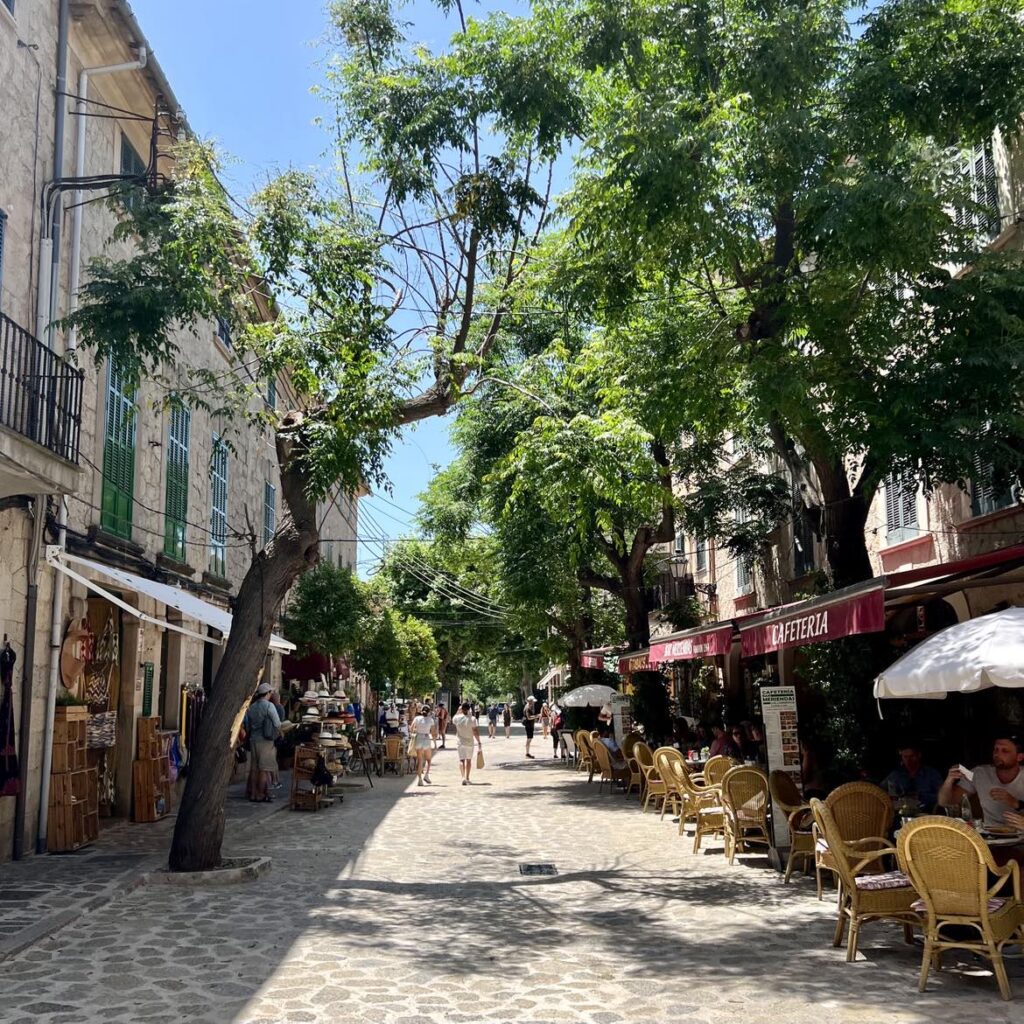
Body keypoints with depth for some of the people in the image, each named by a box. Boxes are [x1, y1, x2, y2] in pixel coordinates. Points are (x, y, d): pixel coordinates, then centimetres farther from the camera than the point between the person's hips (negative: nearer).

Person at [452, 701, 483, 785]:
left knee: (461, 760, 1)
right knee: (469, 760, 15)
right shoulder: (472, 719, -14)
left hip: (460, 742, 1)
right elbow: (475, 731, -15)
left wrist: (458, 711, 18)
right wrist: (479, 742, -7)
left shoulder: (457, 718, -7)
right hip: (469, 743, 0)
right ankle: (467, 778, 21)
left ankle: (463, 777, -19)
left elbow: (453, 721, 18)